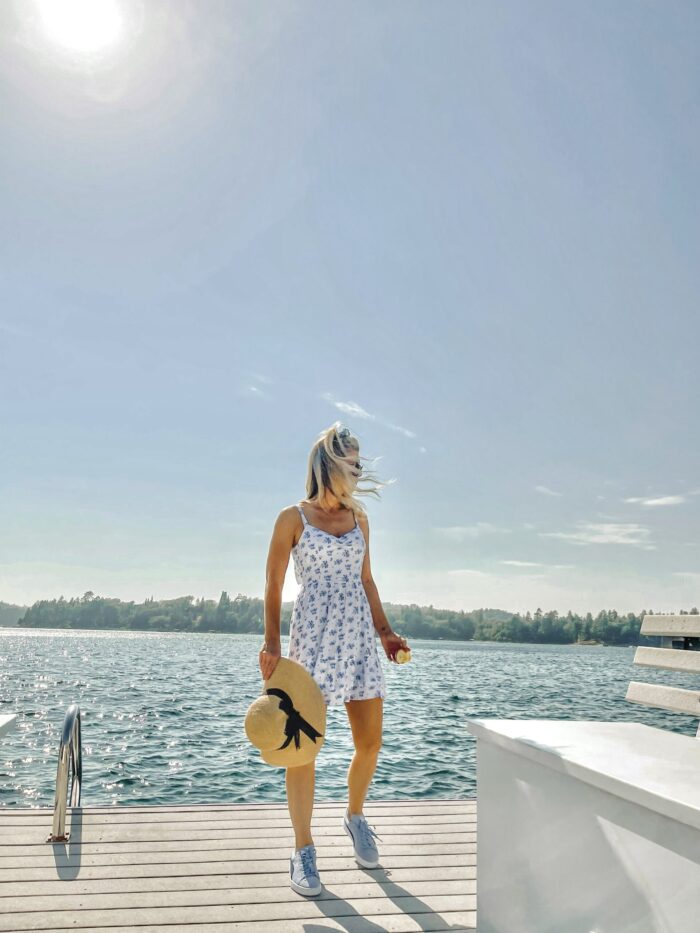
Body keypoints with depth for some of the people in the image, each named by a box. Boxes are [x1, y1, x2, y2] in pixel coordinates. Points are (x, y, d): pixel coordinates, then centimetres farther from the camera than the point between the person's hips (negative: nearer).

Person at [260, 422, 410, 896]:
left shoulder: (359, 517, 11)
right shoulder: (293, 518, -2)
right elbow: (273, 585, -2)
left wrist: (385, 631, 12)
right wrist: (272, 645, -10)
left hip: (359, 634, 5)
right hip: (313, 635, -4)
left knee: (370, 741, 6)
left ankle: (356, 815, 34)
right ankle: (304, 849, 14)